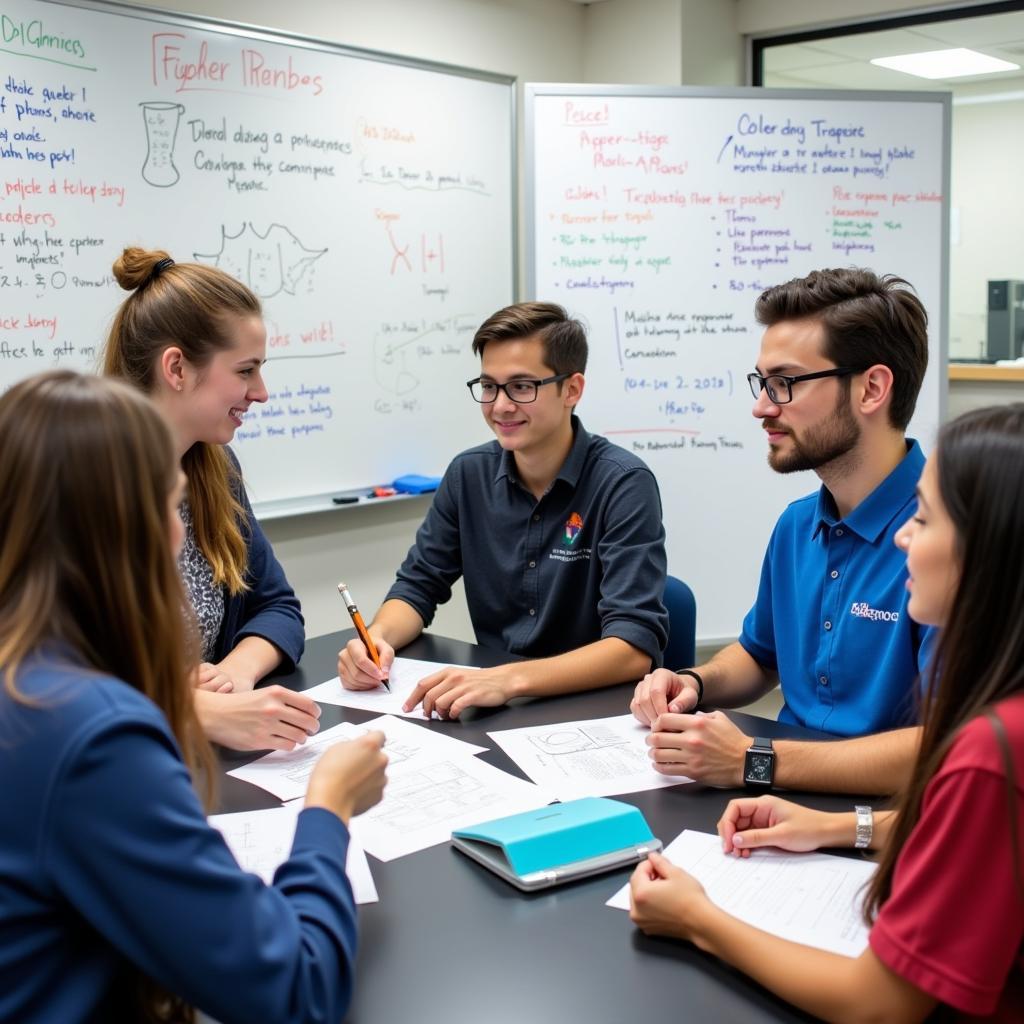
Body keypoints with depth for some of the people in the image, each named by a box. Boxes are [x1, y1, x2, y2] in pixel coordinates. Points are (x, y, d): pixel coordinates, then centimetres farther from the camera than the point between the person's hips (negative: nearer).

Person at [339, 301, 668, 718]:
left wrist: (510, 679, -37)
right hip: (493, 701, 4)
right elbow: (418, 586, 9)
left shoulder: (623, 484, -15)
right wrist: (377, 637, -14)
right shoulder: (469, 473, 2)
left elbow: (634, 646, -23)